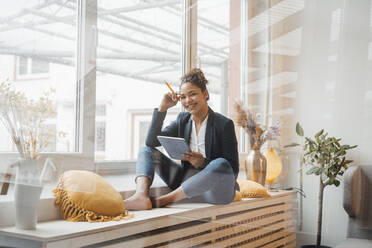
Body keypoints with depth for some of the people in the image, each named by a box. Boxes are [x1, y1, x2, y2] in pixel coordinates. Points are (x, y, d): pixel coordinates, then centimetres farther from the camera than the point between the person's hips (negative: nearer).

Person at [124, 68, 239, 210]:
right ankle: (141, 196, -31)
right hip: (187, 180, 5)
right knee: (147, 151, 0)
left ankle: (161, 201, -29)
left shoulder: (224, 124, -10)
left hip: (217, 190, -5)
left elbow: (233, 169, -12)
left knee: (221, 164, -38)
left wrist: (203, 163, -28)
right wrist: (162, 108, -7)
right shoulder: (183, 119, 8)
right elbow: (152, 141, -1)